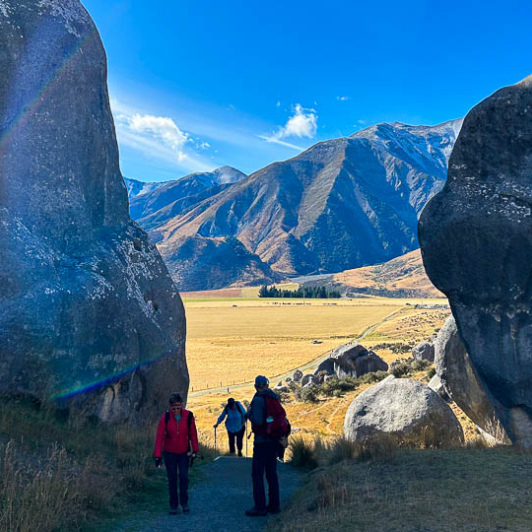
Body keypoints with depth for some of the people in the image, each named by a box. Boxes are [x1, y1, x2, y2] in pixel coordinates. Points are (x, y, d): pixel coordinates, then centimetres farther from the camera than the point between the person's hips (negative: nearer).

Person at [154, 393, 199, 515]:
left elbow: (193, 434, -5)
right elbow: (160, 436, -19)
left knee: (184, 477, -5)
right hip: (169, 452, 0)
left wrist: (194, 450, -1)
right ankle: (173, 505, 19)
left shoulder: (188, 416, -15)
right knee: (172, 479, 5)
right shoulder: (165, 417, -18)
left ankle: (184, 502, 15)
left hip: (184, 452, 0)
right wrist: (157, 455, -22)